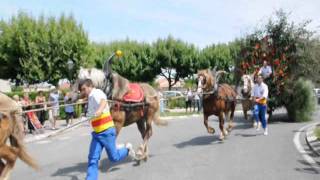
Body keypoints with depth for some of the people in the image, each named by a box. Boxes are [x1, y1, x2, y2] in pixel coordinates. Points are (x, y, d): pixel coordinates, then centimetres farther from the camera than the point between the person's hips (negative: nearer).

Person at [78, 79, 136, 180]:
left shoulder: (97, 93, -14)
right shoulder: (90, 98, 14)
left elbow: (103, 101, -38)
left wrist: (99, 110, -57)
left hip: (107, 132, -8)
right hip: (96, 133, 8)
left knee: (114, 157, 8)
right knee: (92, 159, -1)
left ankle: (127, 149, 35)